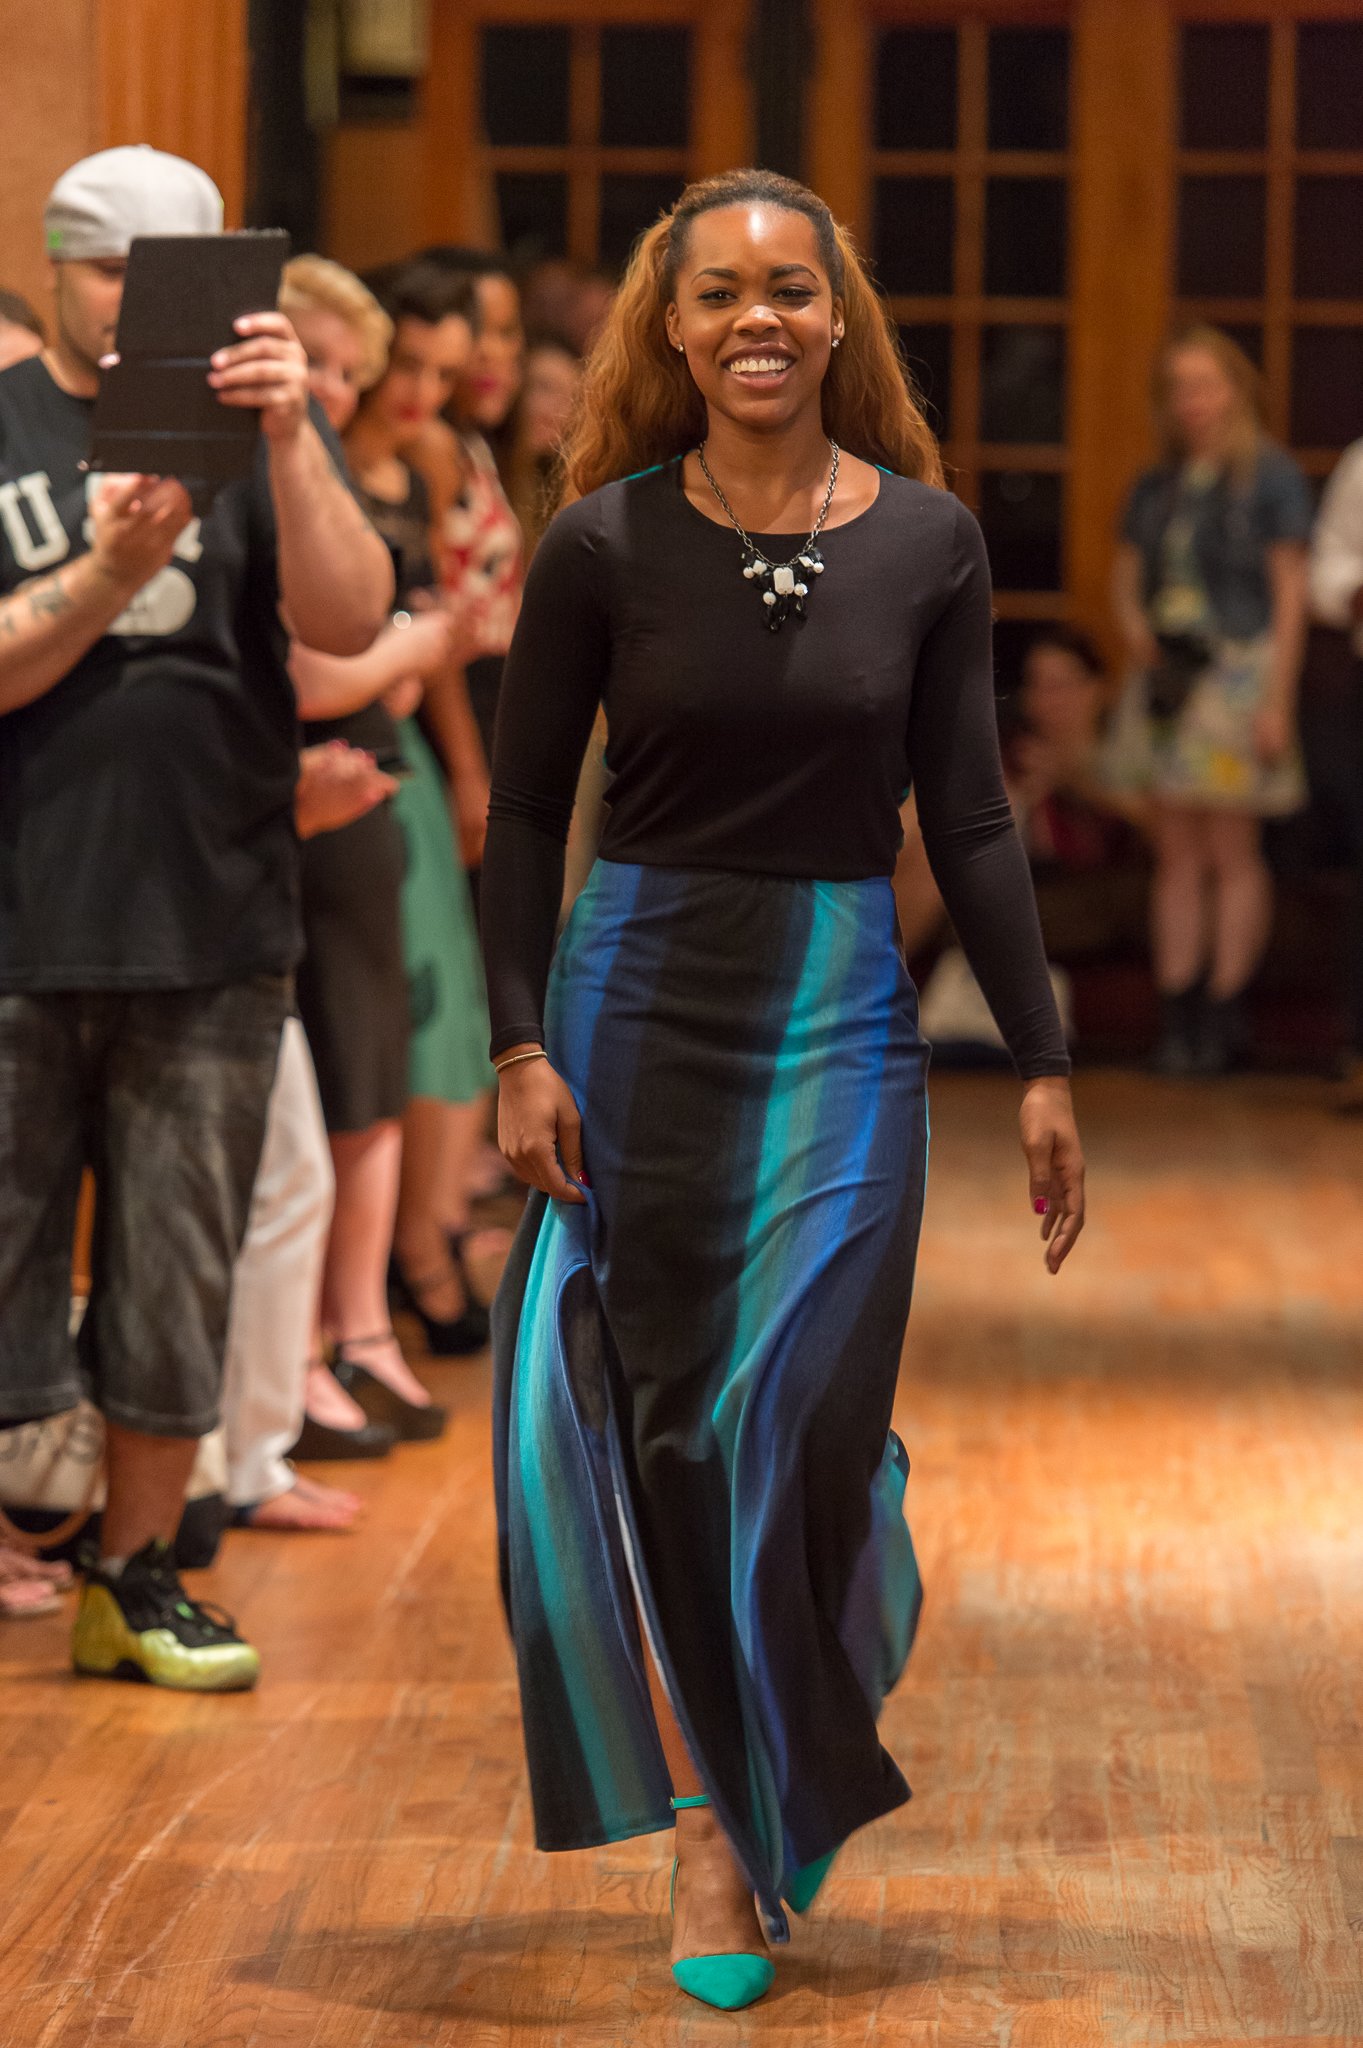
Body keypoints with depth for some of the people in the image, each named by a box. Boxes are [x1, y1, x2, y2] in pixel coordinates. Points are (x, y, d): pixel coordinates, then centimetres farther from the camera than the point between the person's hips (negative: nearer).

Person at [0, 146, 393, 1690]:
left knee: (179, 1277, 9)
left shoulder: (255, 428, 6)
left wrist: (288, 443, -26)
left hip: (212, 933, 2)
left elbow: (348, 622, -12)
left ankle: (134, 1579, 22)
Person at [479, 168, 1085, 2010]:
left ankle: (796, 1775, 23)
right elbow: (526, 810, 1)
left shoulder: (927, 539, 0)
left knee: (799, 1418, -4)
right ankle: (710, 1824, 14)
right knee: (654, 1423, 0)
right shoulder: (605, 542, -3)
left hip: (842, 1018, 0)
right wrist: (522, 1045, -8)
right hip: (638, 1000, 0)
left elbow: (969, 818, 4)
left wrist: (1043, 1062, 2)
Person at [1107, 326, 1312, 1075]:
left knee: (1231, 853, -3)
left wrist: (1277, 701, -12)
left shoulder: (1270, 478, -4)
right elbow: (1126, 571, 20)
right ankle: (1177, 1014, 7)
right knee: (1176, 856, 5)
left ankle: (1225, 1014, 1)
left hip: (1236, 672, -5)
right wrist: (1131, 624, -3)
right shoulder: (1155, 485, 12)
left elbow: (1290, 594, -7)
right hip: (1165, 676, 5)